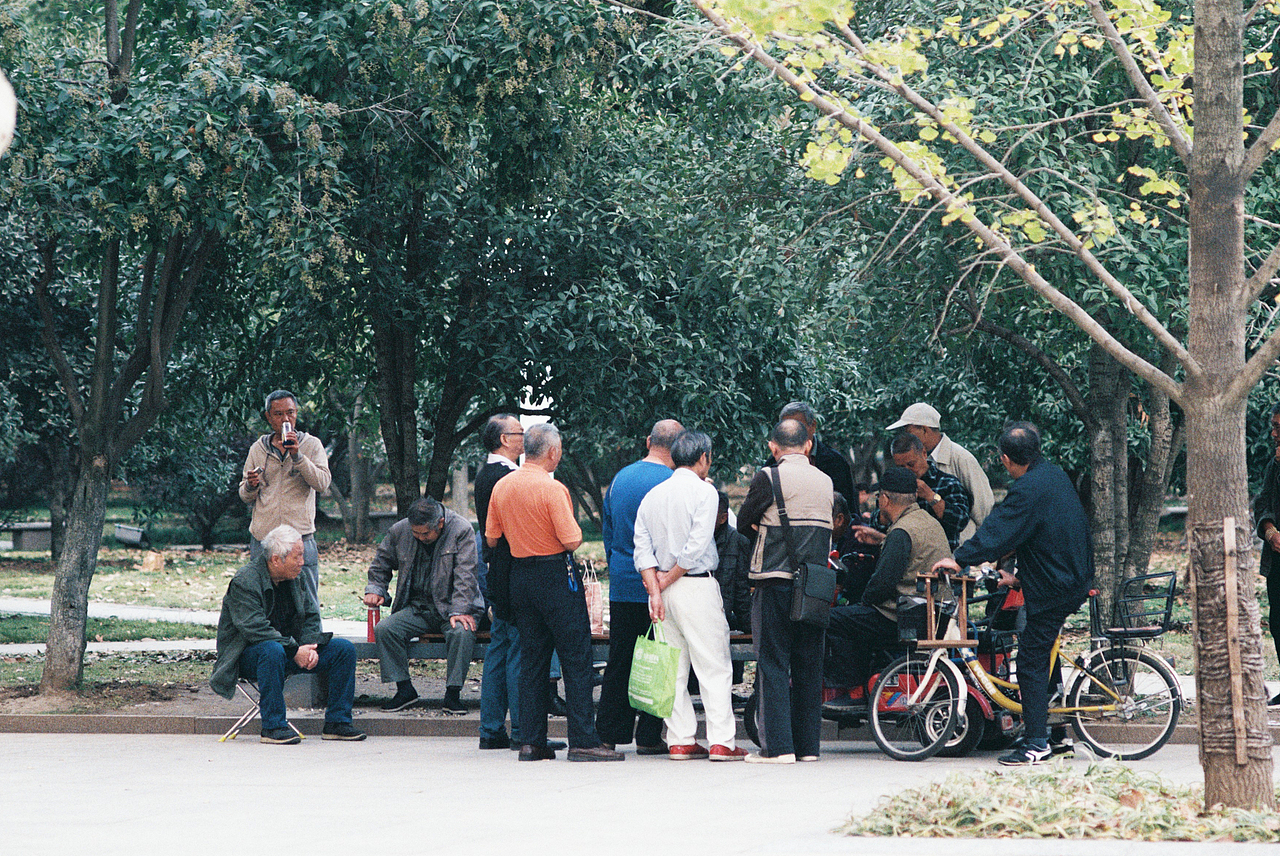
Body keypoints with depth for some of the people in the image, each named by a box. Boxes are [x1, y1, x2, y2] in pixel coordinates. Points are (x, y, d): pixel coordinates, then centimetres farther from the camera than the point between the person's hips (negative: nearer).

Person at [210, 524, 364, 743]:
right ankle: (273, 726, -31)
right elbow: (255, 629, -28)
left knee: (344, 649, -5)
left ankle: (336, 722, -1)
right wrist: (294, 651, -29)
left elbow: (310, 616, 11)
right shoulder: (244, 582, -19)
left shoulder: (292, 578, 6)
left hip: (290, 648, 7)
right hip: (247, 655, -7)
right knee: (272, 650, -42)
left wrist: (309, 647, -9)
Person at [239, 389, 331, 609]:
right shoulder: (258, 449, 12)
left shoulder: (311, 445, 5)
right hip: (262, 539, 2)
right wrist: (250, 486, -7)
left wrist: (297, 456, -18)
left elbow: (322, 483, -9)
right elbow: (245, 496, 16)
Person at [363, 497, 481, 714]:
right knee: (383, 629, -20)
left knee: (461, 632, -35)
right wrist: (375, 589, 3)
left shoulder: (461, 531, -11)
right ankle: (404, 690, -10)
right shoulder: (399, 531, 1)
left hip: (450, 607, -4)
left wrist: (458, 612, -26)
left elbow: (465, 576, -15)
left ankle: (453, 694, -23)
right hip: (417, 608, 4)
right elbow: (381, 563, 20)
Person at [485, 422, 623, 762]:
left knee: (532, 658, 11)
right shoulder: (552, 489, -16)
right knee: (576, 658, -3)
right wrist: (572, 527, 3)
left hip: (520, 576, 7)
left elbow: (491, 538, 11)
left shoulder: (501, 486, 5)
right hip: (556, 575, -7)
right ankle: (582, 740, -6)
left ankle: (532, 741, 8)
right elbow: (572, 541, -18)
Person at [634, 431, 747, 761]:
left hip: (665, 591, 6)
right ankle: (721, 742, -7)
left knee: (674, 668, 9)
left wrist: (656, 590, -4)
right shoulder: (704, 492, -7)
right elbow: (696, 546, -15)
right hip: (697, 586, -6)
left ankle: (680, 740, 8)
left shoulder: (652, 496, 11)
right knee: (714, 666, -3)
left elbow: (642, 549, 3)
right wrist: (668, 581, -5)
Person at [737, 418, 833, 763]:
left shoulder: (768, 479, -7)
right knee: (808, 665, 10)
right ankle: (807, 744, 11)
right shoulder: (825, 481, 9)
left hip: (775, 580, -5)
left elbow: (744, 524, 2)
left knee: (773, 663, -1)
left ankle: (778, 746, -6)